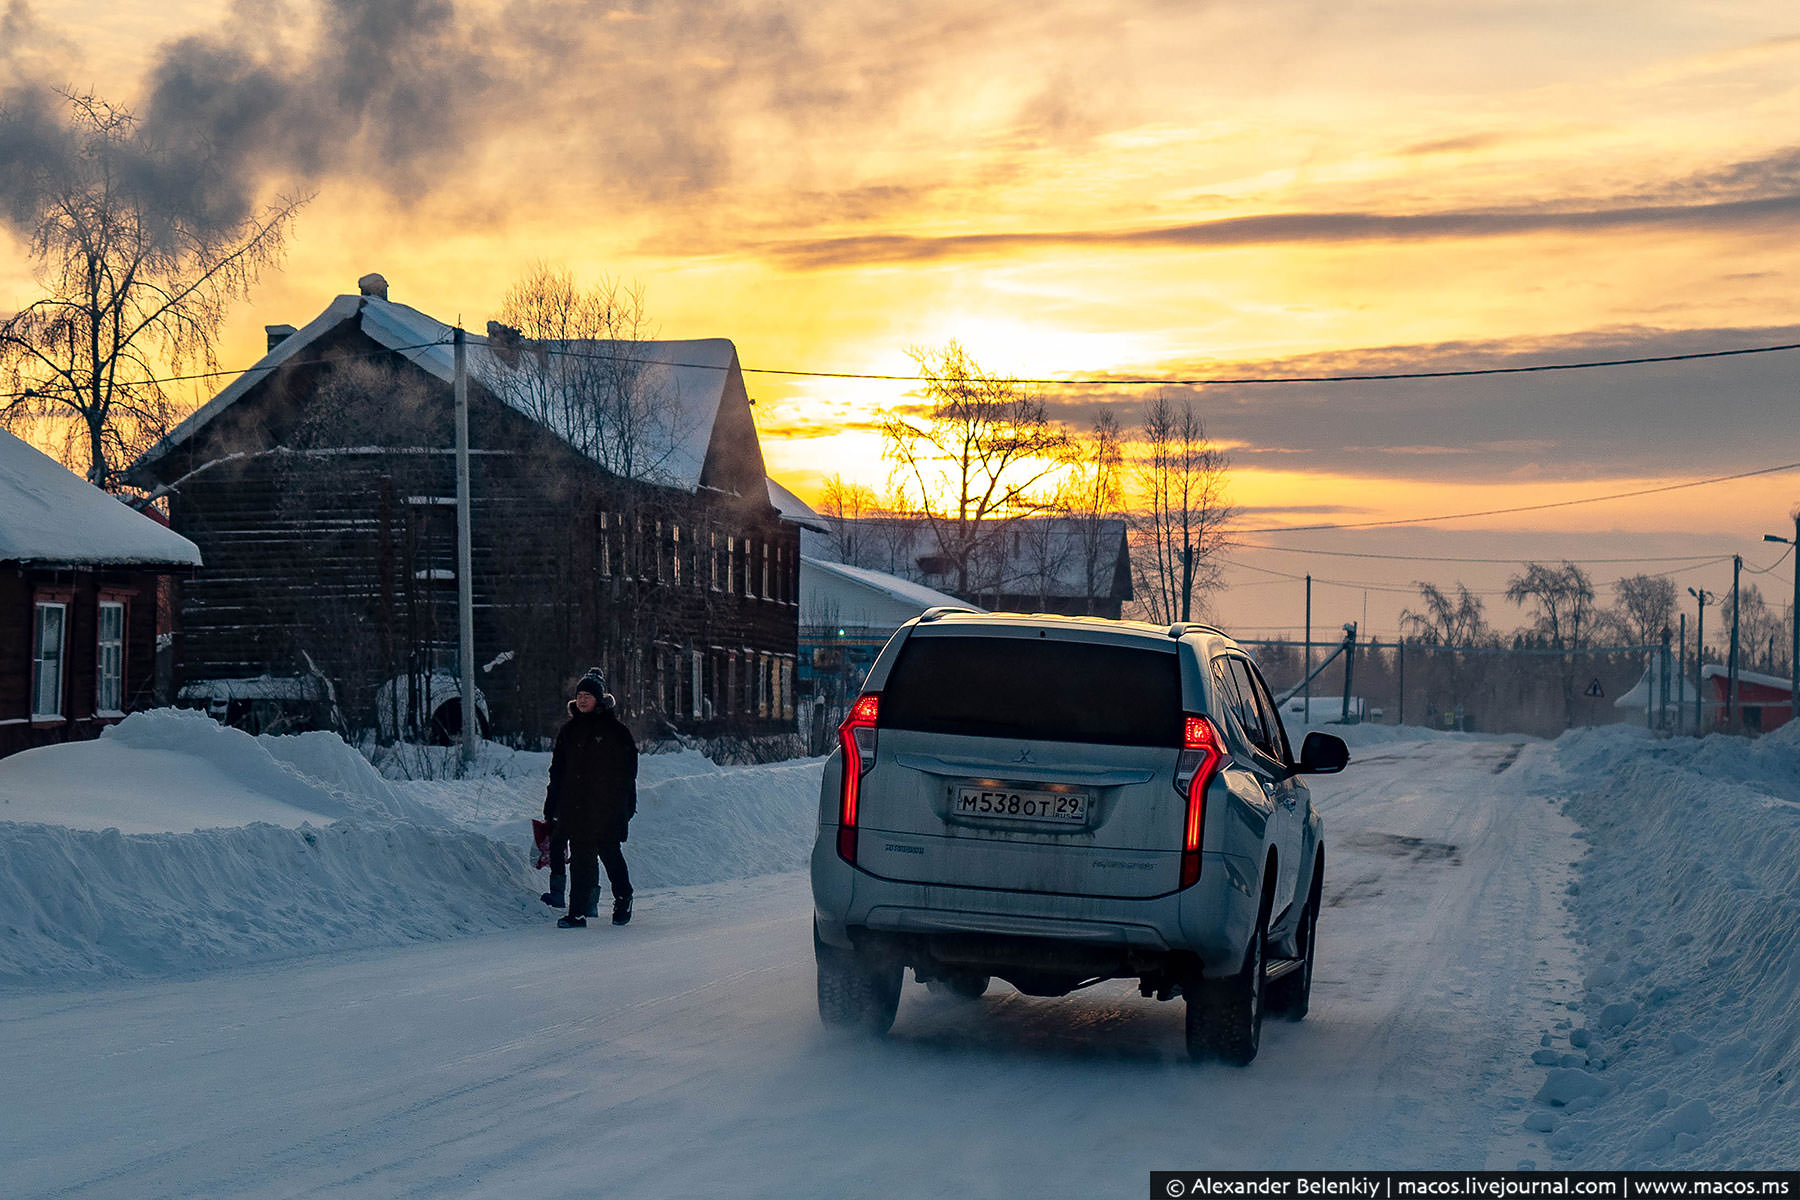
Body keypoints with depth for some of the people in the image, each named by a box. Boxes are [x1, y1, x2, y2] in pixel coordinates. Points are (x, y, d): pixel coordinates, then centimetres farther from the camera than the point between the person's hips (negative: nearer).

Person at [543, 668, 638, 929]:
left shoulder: (614, 729, 0)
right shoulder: (569, 731, 13)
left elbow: (628, 767, 0)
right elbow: (557, 771, 16)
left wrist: (627, 803, -6)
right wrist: (551, 807, 10)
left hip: (607, 807, -3)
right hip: (575, 807, 3)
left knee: (610, 853, 3)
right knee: (580, 858, -1)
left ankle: (623, 900, 25)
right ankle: (578, 913, -2)